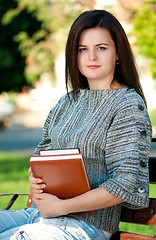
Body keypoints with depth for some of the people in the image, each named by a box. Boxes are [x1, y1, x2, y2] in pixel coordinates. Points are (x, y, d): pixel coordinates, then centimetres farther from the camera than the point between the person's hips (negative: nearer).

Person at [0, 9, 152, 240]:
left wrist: (60, 206, -14)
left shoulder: (129, 105, -7)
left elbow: (126, 184, -14)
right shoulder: (69, 101, 15)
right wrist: (35, 178, -2)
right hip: (39, 211, 7)